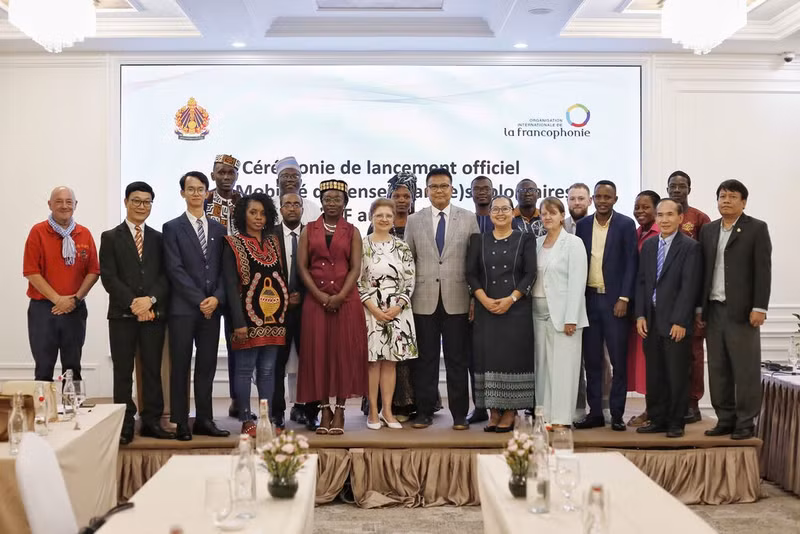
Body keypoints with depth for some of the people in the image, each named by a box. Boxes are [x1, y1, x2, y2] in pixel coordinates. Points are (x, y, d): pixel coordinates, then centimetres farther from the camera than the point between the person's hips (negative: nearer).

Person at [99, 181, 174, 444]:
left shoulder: (159, 238, 13)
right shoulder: (110, 237, 6)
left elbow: (166, 275, 5)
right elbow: (108, 277, -3)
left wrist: (150, 299, -12)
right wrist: (133, 303, -13)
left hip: (154, 313, 2)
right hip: (122, 314, -2)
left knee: (152, 370, 5)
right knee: (123, 372, 2)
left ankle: (151, 422, 13)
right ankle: (125, 425, 8)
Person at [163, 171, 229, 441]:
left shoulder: (219, 229, 14)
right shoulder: (172, 228, 2)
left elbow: (223, 269, 10)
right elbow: (175, 269, -7)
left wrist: (216, 298, -7)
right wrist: (200, 300, -13)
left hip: (212, 307, 4)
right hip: (183, 308, -3)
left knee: (207, 366, 7)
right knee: (180, 367, 2)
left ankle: (204, 420, 15)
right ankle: (181, 423, 8)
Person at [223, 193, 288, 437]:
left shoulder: (273, 242, 14)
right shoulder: (234, 245, -1)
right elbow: (231, 286, -7)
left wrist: (284, 313, 7)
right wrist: (238, 322, -14)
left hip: (274, 317, 5)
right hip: (249, 316, -4)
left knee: (268, 370, 9)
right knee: (245, 370, 1)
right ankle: (246, 420, 9)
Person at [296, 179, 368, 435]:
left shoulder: (352, 232, 8)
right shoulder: (309, 230, 9)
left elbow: (355, 268, -1)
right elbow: (302, 266, 2)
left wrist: (340, 296, -14)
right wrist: (320, 295, -10)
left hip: (346, 300, -1)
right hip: (315, 300, 1)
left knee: (343, 352, -1)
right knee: (318, 352, 0)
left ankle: (339, 412, 5)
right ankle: (325, 411, 8)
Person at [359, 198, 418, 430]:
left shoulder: (402, 247, 7)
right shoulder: (361, 245, -1)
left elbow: (409, 281, 5)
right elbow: (356, 281, -4)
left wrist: (397, 307, -8)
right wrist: (373, 308, -11)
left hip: (397, 311, 3)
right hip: (370, 311, -2)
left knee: (390, 361, 7)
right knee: (372, 361, 0)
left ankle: (387, 411, 14)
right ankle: (373, 411, 9)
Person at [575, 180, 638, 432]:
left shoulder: (625, 224, -1)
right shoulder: (582, 225, 8)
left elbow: (630, 263, -4)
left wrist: (624, 299, -11)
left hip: (614, 300, -3)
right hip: (588, 298, 3)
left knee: (618, 360, 1)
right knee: (592, 360, 7)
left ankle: (617, 414, 10)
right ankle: (595, 413, 14)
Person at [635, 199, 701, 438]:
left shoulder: (690, 247, -5)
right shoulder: (648, 245, 13)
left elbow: (689, 286, -10)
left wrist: (680, 321, -15)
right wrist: (640, 315, 4)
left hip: (675, 322, -5)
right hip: (651, 320, 5)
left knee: (677, 375, 1)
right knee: (654, 374, 10)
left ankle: (676, 423, 12)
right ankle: (657, 420, 20)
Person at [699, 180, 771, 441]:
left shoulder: (757, 228, -1)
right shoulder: (708, 230, 13)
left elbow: (763, 270, -6)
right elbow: (703, 270, 13)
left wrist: (759, 308, -12)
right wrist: (699, 308, 9)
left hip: (742, 310, -5)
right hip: (713, 310, 5)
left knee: (745, 369, 0)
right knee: (718, 369, 8)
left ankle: (745, 423, 8)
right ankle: (725, 419, 16)